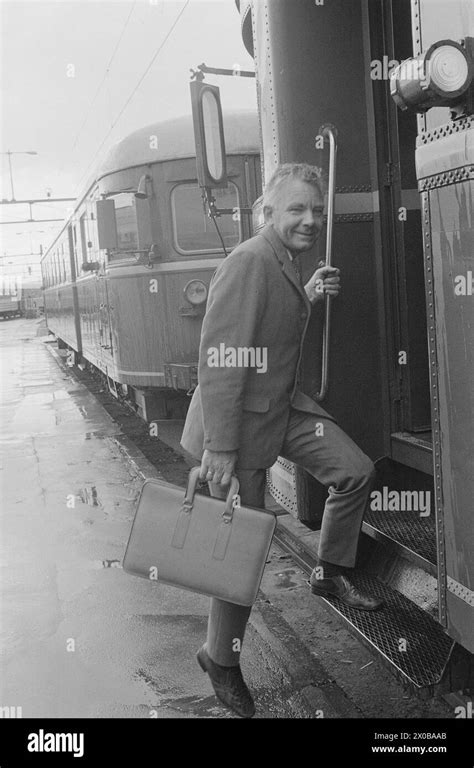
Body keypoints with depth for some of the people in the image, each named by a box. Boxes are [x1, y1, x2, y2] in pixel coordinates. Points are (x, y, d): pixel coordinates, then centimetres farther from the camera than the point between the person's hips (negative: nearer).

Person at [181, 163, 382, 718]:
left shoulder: (286, 264, 9)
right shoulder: (248, 263, -22)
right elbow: (219, 359, -26)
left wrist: (310, 296, 7)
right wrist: (219, 448, -27)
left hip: (284, 404, 9)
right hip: (240, 420, -9)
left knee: (356, 471, 5)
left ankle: (331, 573, 27)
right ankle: (220, 659, 23)